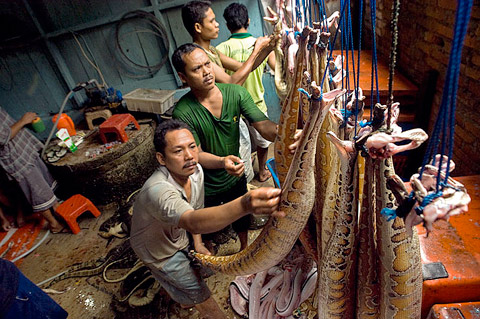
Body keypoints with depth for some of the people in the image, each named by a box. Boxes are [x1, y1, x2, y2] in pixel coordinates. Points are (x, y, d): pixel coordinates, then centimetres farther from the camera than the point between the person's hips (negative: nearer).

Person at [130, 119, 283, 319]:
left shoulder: (196, 171, -21)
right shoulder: (158, 190, -45)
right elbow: (193, 222, -63)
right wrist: (245, 205, -78)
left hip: (177, 239, 6)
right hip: (157, 251, -6)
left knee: (195, 272, 28)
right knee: (198, 290, 5)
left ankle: (184, 300, 62)